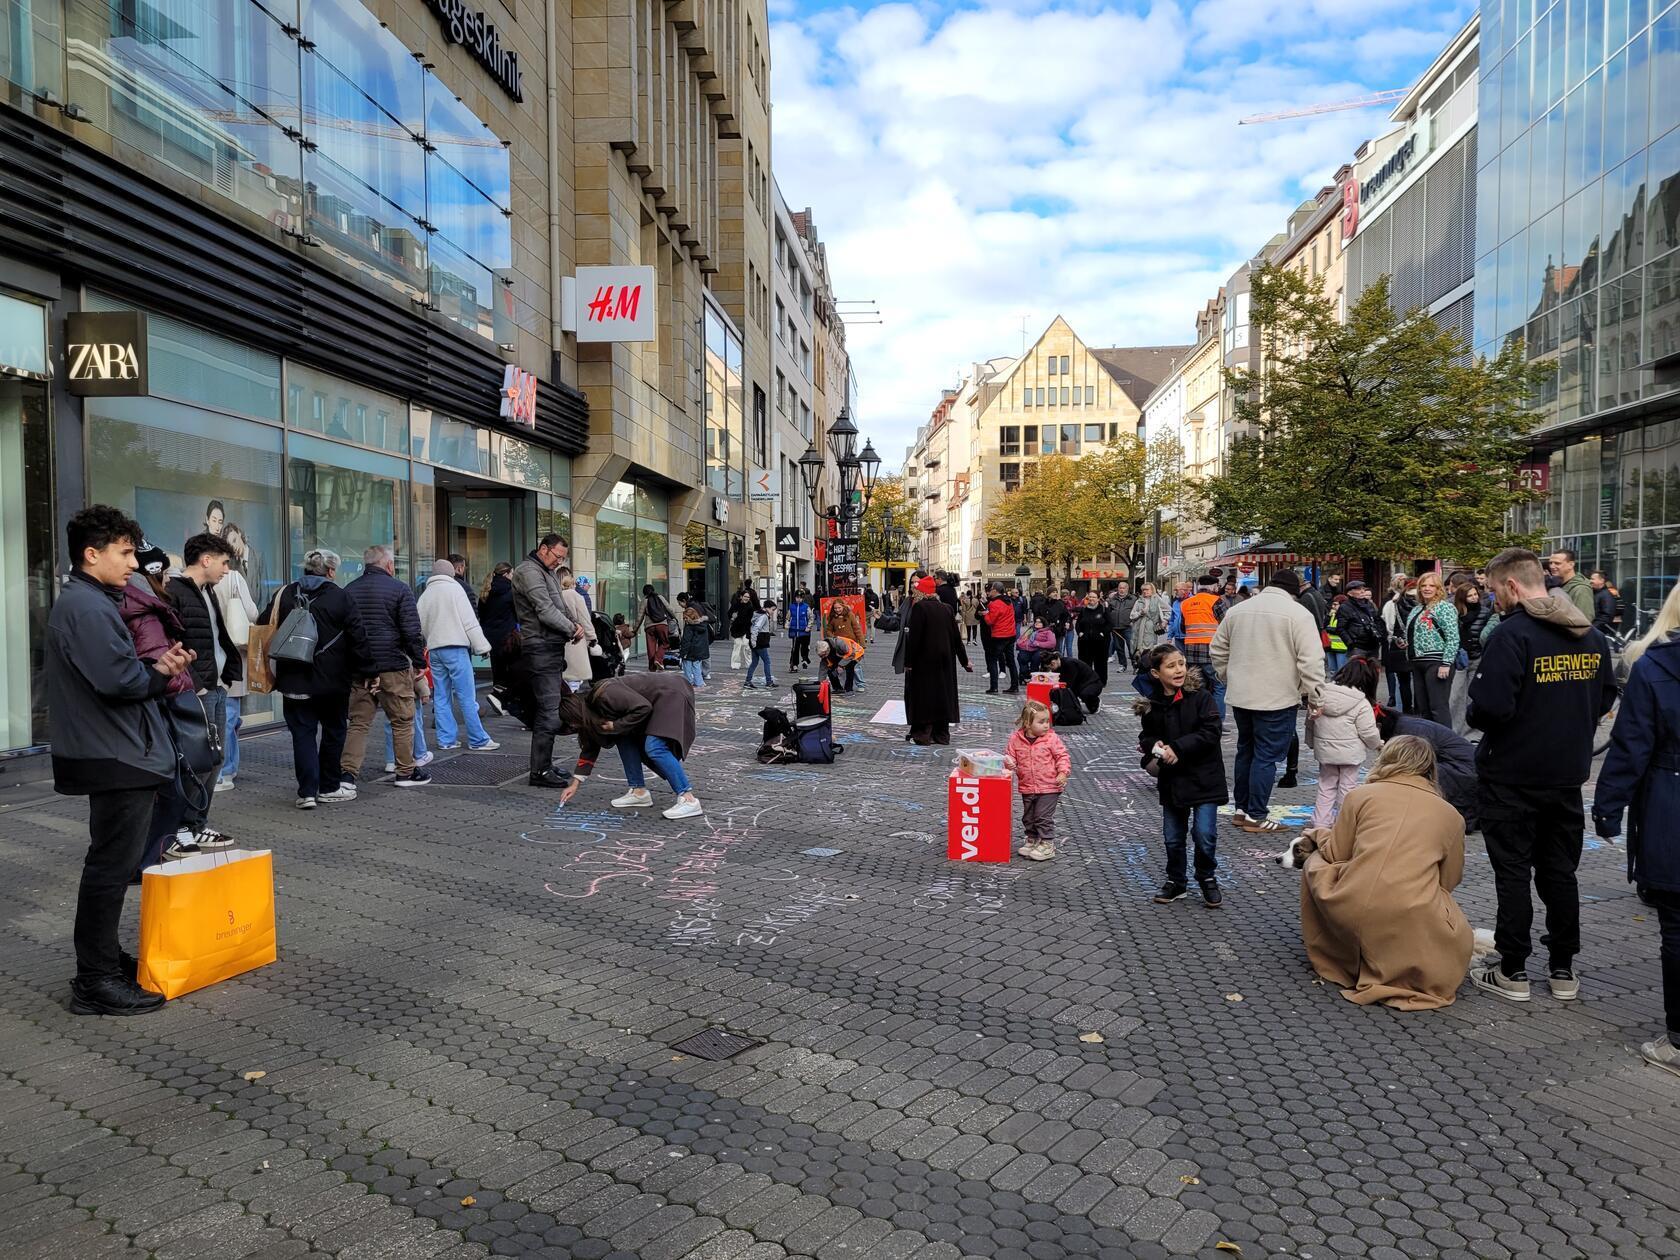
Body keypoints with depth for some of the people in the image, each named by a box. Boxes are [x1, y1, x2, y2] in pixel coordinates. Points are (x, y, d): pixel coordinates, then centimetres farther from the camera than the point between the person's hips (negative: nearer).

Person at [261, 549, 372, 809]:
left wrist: (273, 670, 16)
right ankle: (329, 788, 18)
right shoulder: (340, 597, -5)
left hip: (294, 681, 2)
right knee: (333, 731, 12)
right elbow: (358, 638, -7)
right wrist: (366, 671, 1)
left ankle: (307, 792, 0)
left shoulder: (284, 594, 4)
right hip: (333, 680, -2)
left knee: (303, 734, 5)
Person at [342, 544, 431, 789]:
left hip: (358, 668, 5)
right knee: (402, 722, 6)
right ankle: (406, 772, 12)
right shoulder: (399, 589, -6)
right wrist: (419, 661, -2)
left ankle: (348, 772, 4)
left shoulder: (348, 591, 10)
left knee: (358, 722, 10)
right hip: (393, 667, -5)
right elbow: (412, 631, -11)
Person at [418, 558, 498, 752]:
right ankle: (478, 740, -2)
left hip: (434, 649, 6)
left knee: (441, 696, 10)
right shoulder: (454, 588, -2)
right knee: (467, 696, -5)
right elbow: (469, 620, -8)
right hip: (455, 647, -6)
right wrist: (481, 646, -8)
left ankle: (446, 739, 10)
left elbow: (422, 627, 16)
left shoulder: (424, 595, 15)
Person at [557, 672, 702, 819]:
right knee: (624, 739, 5)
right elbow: (590, 747, 13)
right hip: (654, 702, 10)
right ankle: (639, 792, 10)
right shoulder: (592, 704, 6)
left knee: (654, 747, -21)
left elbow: (643, 708, -27)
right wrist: (575, 784, 13)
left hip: (672, 694, -10)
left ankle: (689, 800, -22)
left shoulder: (605, 696, -24)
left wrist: (616, 726, -17)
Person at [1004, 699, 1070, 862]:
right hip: (1027, 788, 3)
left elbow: (1062, 756, -4)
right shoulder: (1016, 739, -5)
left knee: (1044, 817, -2)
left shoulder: (1052, 738, -9)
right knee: (1028, 817, 15)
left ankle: (1047, 844, 10)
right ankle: (1032, 839, 33)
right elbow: (1009, 755, 4)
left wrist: (1063, 772, -16)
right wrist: (1009, 763, -17)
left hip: (1049, 787, -3)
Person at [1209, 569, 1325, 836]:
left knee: (1245, 750, 18)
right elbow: (1311, 661, -17)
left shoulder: (1237, 610, 7)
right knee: (1266, 756, 0)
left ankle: (1242, 808, 26)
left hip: (1241, 695, 6)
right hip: (1277, 698, -6)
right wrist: (1316, 697, -12)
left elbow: (1217, 651, 13)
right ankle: (1256, 816, 4)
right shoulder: (1298, 614, -10)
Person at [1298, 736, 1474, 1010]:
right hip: (1413, 922, 2)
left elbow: (1335, 855, 11)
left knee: (1315, 861, 28)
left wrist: (1320, 835, 33)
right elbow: (1450, 880, 18)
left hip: (1350, 914, -1)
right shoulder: (1451, 815, 14)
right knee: (1459, 940, 33)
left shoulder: (1360, 795, 10)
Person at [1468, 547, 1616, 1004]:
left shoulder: (1511, 634, -19)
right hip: (1568, 775, 7)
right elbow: (1604, 699, 15)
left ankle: (1513, 973, 10)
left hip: (1513, 778, -7)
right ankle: (1564, 970, 23)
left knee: (1513, 873, 3)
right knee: (1560, 872, 16)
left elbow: (1490, 707, -25)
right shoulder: (1591, 636, 6)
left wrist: (1474, 717, -5)